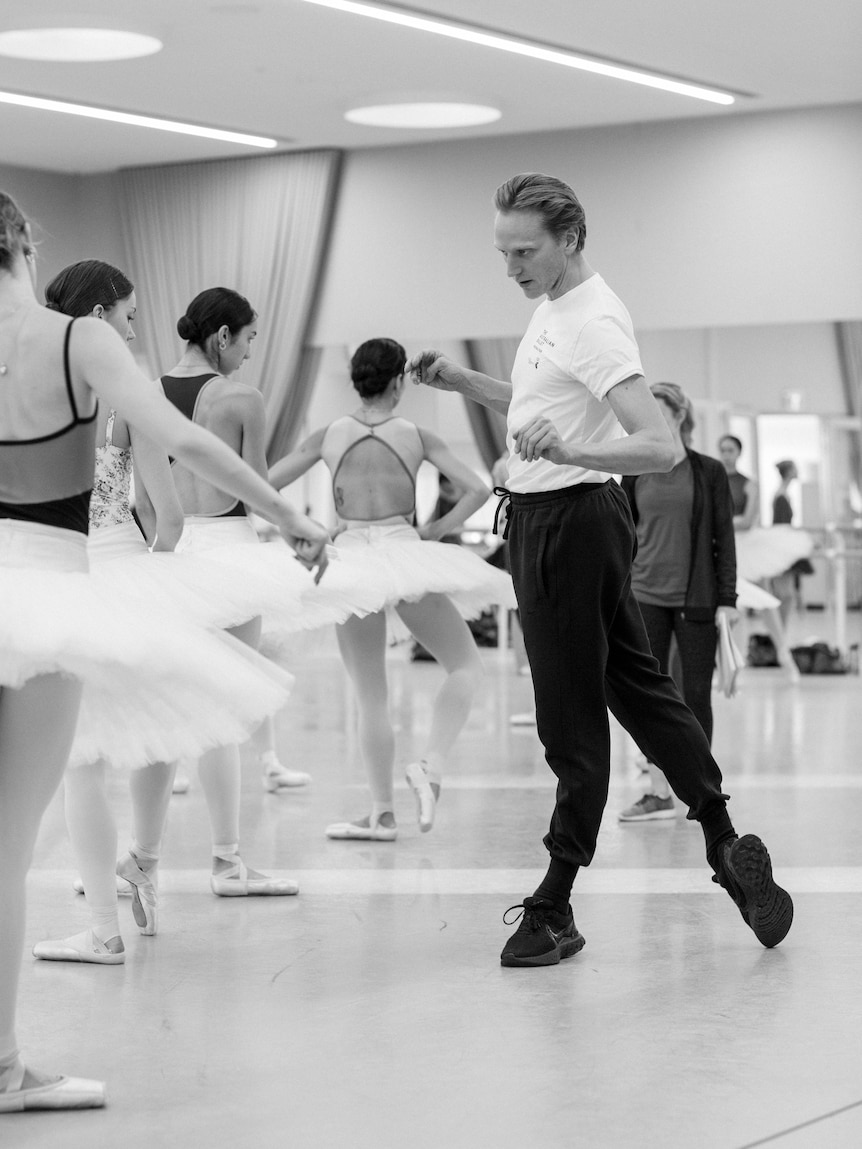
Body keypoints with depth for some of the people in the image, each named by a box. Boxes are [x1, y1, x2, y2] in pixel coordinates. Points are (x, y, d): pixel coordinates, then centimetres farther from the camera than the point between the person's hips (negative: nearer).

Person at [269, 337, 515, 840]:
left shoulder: (328, 436, 2)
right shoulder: (417, 436, -2)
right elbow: (478, 489, -6)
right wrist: (438, 530, 4)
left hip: (348, 560, 2)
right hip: (405, 553, -2)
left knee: (371, 696, 10)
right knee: (465, 663, 12)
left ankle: (383, 813, 10)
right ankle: (431, 764, -8)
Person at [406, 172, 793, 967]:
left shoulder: (594, 323, -20)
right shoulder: (557, 306, 12)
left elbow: (659, 447, -30)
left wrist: (568, 449, -44)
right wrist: (458, 381, 17)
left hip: (572, 521, -11)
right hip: (545, 519, 11)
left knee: (572, 720, -4)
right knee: (639, 689, 14)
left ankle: (554, 909, 2)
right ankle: (728, 849, 19)